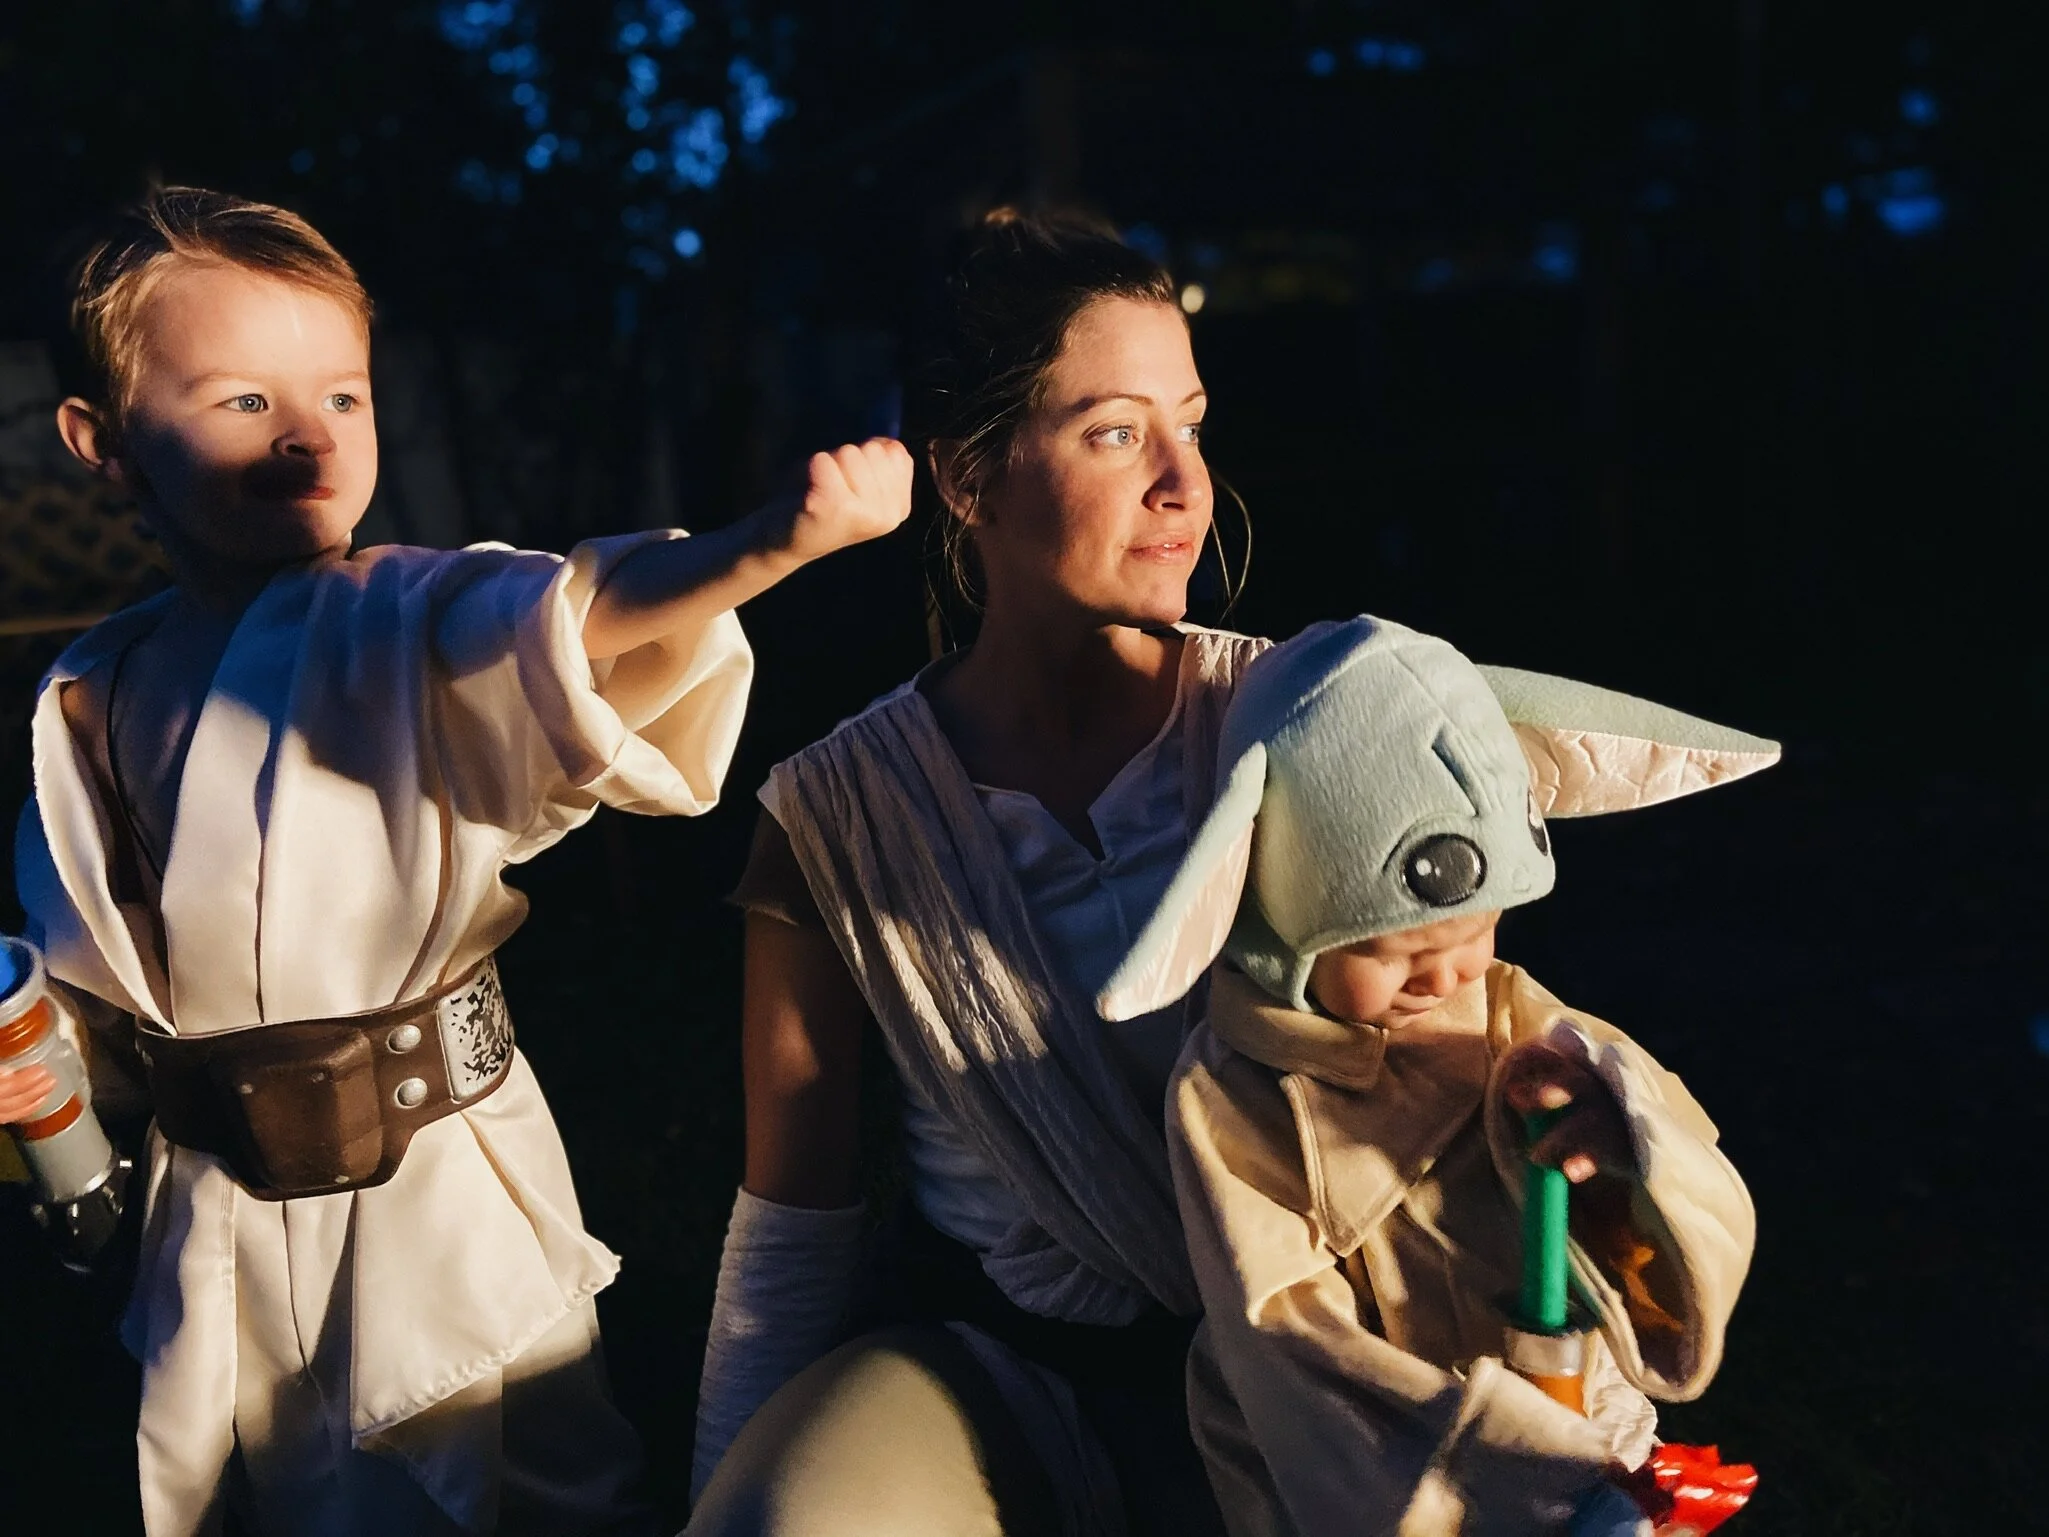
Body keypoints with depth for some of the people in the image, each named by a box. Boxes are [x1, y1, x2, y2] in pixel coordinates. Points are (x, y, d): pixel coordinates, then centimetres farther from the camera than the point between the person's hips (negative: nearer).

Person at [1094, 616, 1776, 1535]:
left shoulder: (1529, 1034, -8)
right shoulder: (1234, 1099, -18)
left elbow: (1714, 1245, -4)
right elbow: (1298, 1360, -21)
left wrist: (1637, 1134, -25)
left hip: (1584, 1447, 3)